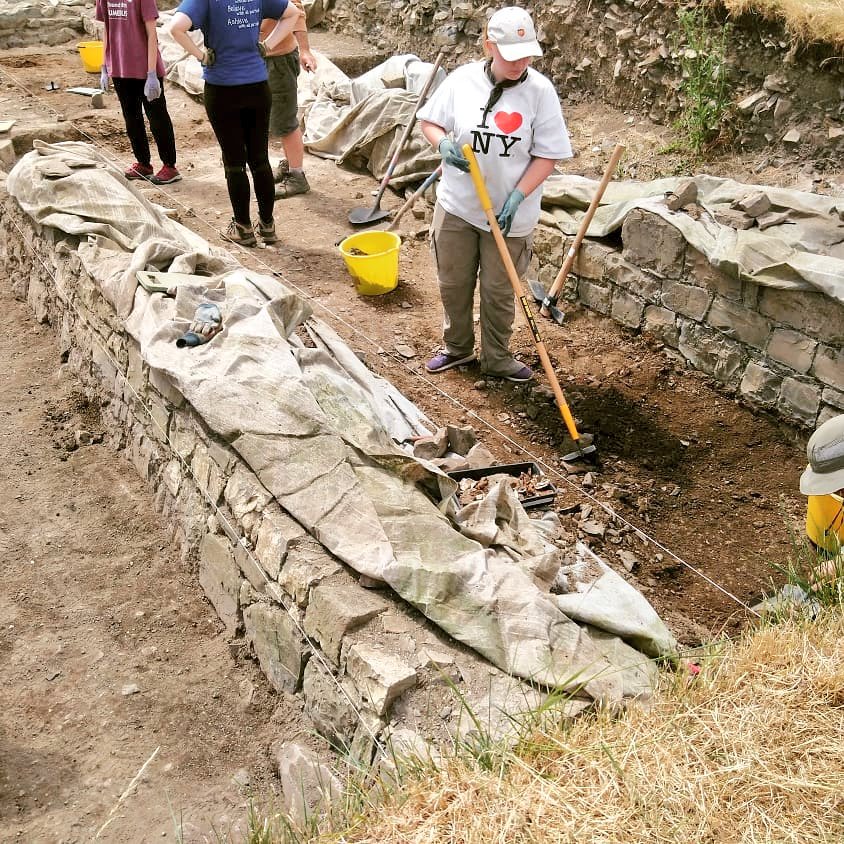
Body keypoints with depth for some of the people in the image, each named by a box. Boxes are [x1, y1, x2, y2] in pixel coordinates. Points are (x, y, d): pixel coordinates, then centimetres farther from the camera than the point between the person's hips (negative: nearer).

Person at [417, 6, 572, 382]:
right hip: (457, 205, 2)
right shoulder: (462, 79, -6)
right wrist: (444, 145, -16)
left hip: (509, 213, -2)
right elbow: (428, 121, 6)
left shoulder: (540, 90, -11)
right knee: (453, 283, 15)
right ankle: (457, 347, 38)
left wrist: (517, 197, -19)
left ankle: (496, 358, 31)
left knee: (498, 291, 11)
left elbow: (548, 155, -9)